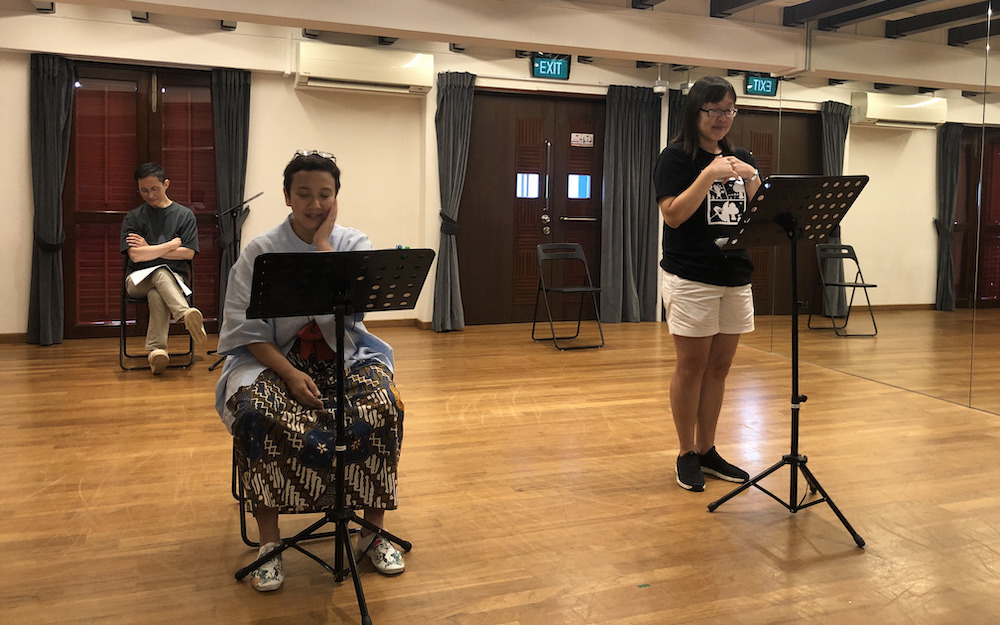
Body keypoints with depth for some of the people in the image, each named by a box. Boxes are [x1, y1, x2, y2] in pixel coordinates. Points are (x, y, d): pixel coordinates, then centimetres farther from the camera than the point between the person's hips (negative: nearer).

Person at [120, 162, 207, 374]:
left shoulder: (184, 215, 10)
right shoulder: (133, 218, 10)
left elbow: (188, 253, -1)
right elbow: (136, 256, -5)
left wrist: (149, 249, -1)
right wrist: (172, 245, -3)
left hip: (175, 277, 1)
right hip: (139, 279, 0)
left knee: (156, 294, -37)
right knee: (161, 273, -38)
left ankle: (156, 350, -50)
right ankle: (187, 314, -64)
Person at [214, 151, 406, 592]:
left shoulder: (354, 245, 3)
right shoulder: (260, 251, -1)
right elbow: (248, 330, -5)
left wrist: (323, 242, -13)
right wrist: (291, 374, -19)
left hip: (345, 355, 1)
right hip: (275, 357, -1)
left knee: (383, 408, -29)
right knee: (256, 413, -33)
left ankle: (374, 532, -12)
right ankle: (269, 542, -18)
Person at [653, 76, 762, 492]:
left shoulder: (741, 159, 13)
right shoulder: (676, 157, -2)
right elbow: (673, 214, -14)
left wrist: (751, 182, -10)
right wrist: (709, 174, -20)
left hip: (736, 278, 6)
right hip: (690, 278, -5)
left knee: (719, 368, 10)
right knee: (692, 367, 1)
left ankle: (707, 450, 22)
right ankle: (686, 455, 14)